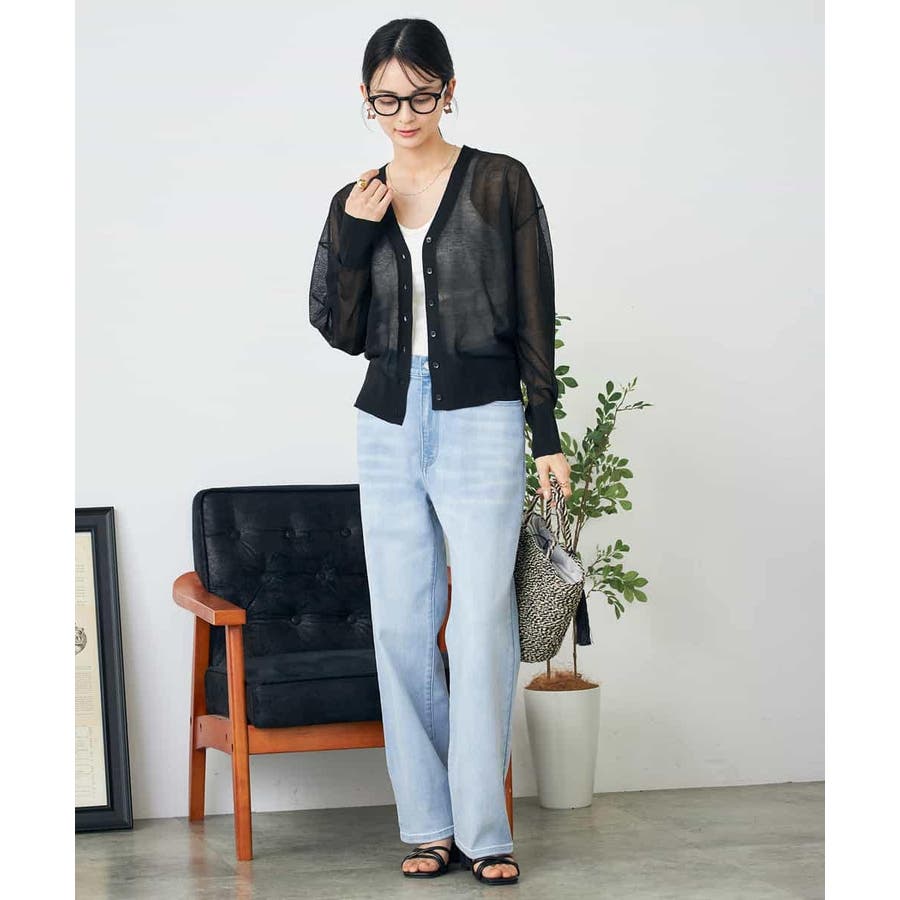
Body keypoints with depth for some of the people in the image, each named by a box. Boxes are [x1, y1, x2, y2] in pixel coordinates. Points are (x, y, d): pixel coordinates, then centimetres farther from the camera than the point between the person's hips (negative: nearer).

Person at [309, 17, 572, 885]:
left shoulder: (500, 184, -1)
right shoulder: (355, 202, 9)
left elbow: (534, 319, -1)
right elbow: (339, 330, 6)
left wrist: (547, 436, -4)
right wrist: (355, 233, -7)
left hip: (480, 421, -4)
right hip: (388, 424, 4)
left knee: (482, 625, -5)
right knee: (400, 626, 5)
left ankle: (483, 830, 3)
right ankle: (428, 823, 14)